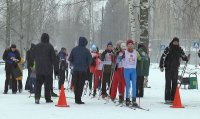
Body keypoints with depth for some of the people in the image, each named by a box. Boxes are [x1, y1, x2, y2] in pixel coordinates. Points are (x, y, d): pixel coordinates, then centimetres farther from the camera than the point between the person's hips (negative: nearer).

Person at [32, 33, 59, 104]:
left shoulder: (36, 47, 6)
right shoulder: (50, 46, -7)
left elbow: (33, 57, 15)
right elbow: (54, 58, -6)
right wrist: (56, 68, -2)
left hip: (38, 69, 3)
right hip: (48, 69, -3)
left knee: (38, 83, 4)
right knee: (48, 84, 6)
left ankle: (37, 97, -12)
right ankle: (48, 98, 10)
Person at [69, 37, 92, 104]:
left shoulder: (74, 50, 1)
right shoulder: (86, 51, -9)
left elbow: (70, 59, 4)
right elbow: (90, 61, -7)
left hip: (75, 70, 4)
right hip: (83, 71, -4)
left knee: (76, 85, 14)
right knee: (80, 85, -1)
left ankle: (76, 99, 19)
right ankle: (78, 99, -5)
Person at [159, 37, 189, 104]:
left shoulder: (179, 49, 7)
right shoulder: (168, 49, -6)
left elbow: (183, 56, 19)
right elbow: (163, 57, -9)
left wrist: (186, 59, -4)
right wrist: (161, 66, -14)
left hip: (175, 68, 4)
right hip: (168, 68, -4)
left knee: (175, 83, 5)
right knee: (168, 83, -6)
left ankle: (173, 98, 10)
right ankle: (167, 99, -5)